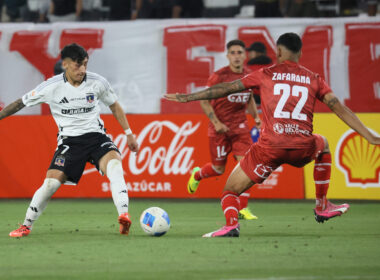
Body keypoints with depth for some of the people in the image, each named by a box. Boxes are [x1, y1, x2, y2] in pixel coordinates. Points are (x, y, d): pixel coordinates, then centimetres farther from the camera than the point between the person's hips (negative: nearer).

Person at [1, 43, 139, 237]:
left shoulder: (97, 82, -4)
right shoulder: (51, 87, -9)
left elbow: (114, 106, 13)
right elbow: (21, 103, 3)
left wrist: (129, 134, 14)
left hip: (96, 136, 0)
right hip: (69, 140, 0)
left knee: (114, 163, -32)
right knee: (51, 182, -15)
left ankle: (124, 216, -41)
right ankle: (26, 225, 7)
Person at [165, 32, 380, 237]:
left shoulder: (266, 75, 10)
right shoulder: (313, 79, 13)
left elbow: (225, 89, 12)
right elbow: (341, 109, 9)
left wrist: (187, 97, 19)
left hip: (270, 148, -2)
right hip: (303, 148, 2)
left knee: (230, 191, 10)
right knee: (323, 145, 38)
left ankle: (231, 223, -23)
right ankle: (322, 207, 33)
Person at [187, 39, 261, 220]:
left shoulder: (249, 75, 2)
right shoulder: (219, 76, -13)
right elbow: (204, 101, -8)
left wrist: (256, 117, 5)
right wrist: (216, 122, -16)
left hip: (240, 125, 3)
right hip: (220, 127, -3)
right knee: (219, 168, 6)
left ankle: (243, 208, -8)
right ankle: (196, 175, 42)